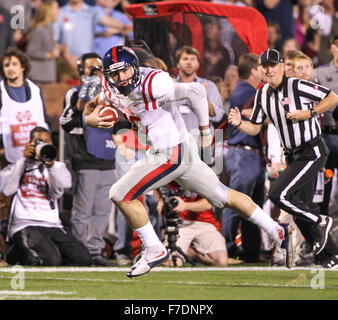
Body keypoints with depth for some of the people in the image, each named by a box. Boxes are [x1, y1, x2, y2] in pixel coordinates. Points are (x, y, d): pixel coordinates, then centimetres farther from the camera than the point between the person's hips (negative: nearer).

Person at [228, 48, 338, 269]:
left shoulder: (297, 86, -16)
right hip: (294, 156, 8)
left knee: (278, 194, -18)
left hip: (313, 153, -8)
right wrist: (239, 123, -9)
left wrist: (308, 114, -20)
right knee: (303, 205, 11)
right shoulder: (263, 94, 6)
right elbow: (255, 128, 11)